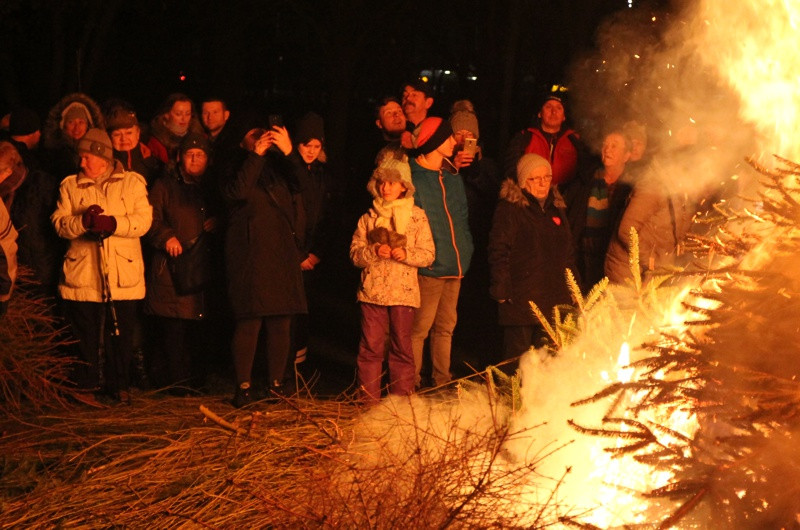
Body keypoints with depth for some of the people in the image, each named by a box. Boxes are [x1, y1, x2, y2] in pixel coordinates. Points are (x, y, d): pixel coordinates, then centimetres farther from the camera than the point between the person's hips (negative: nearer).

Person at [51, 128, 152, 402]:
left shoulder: (132, 183, 7)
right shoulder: (70, 186, 12)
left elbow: (143, 220, -5)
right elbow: (59, 223, 2)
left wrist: (113, 223, -20)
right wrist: (83, 221, -18)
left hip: (122, 276, -1)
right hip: (82, 275, 1)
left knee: (120, 334, 3)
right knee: (85, 335, 3)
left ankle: (118, 385, 18)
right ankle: (86, 387, 14)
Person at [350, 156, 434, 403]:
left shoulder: (417, 216, 5)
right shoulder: (368, 218, 11)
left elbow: (428, 254, 3)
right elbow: (355, 253, 6)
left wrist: (406, 254, -15)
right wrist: (374, 252, -13)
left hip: (403, 291, -1)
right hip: (372, 290, 1)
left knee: (402, 346, 3)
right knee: (371, 345, 0)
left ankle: (402, 398, 10)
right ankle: (369, 399, 5)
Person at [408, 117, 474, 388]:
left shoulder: (453, 179, 16)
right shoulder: (413, 179, -9)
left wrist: (466, 250, 13)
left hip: (455, 265, 8)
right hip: (429, 268, -8)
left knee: (446, 327, 13)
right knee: (420, 329, -6)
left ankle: (443, 381, 20)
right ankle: (411, 384, -1)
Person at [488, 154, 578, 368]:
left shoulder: (556, 208, 17)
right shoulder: (509, 208, -4)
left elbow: (568, 253, 24)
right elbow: (498, 252, -8)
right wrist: (502, 291, -15)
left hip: (554, 300, 6)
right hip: (521, 300, -6)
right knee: (518, 355, -4)